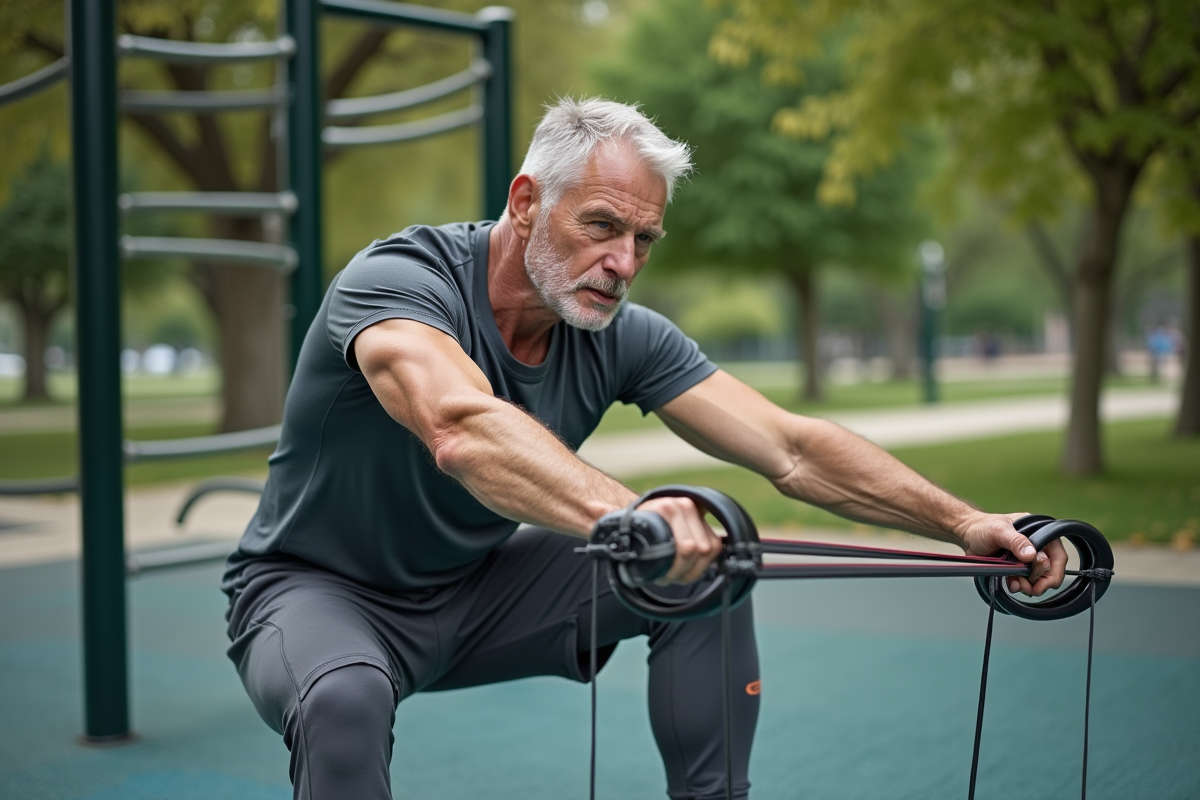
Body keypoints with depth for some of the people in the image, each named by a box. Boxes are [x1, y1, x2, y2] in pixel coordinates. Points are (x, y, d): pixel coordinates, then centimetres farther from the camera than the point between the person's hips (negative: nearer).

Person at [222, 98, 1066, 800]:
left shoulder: (621, 338, -11)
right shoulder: (399, 281, -28)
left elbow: (791, 449, -13)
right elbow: (462, 429, -50)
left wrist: (963, 524, -22)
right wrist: (621, 512, -66)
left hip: (473, 589, 5)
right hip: (318, 589, -5)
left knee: (704, 571, -11)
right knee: (346, 697, -39)